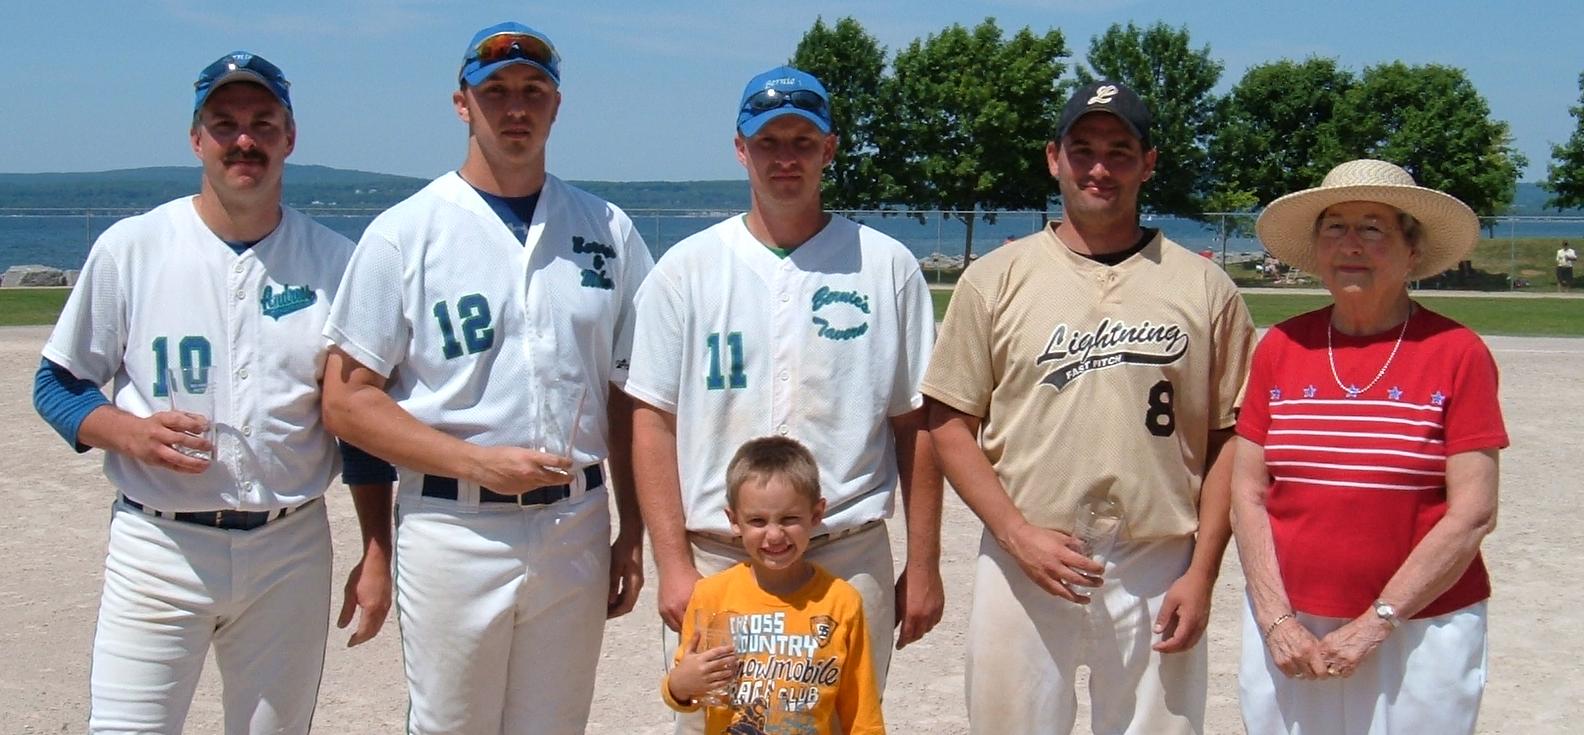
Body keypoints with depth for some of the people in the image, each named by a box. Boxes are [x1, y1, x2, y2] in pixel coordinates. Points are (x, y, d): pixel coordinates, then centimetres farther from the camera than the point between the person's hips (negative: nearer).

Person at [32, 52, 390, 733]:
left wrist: (375, 557, 3)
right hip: (158, 546, -1)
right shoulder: (130, 247, 0)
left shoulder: (334, 261, 3)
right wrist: (132, 432, -15)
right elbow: (56, 386, 6)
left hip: (291, 553, 2)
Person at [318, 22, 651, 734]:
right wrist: (476, 463, -15)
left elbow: (627, 394, 11)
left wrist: (633, 531, 7)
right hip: (454, 533, -3)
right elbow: (346, 400, -5)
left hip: (578, 527, 3)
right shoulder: (403, 233, -2)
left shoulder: (608, 230, 8)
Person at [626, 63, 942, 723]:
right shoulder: (687, 268, 3)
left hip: (851, 560, 0)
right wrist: (674, 565, -6)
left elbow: (915, 422, 4)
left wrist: (923, 566, 3)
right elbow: (655, 421, 1)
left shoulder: (887, 266, 4)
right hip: (714, 558, 0)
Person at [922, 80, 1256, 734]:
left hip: (1159, 575, 0)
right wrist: (1018, 534, -9)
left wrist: (1201, 571, -3)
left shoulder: (1204, 287, 5)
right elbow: (951, 425, 2)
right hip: (1023, 567, 0)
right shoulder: (996, 279, 3)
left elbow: (1228, 440, 5)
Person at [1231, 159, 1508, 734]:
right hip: (1287, 629, 2)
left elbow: (1473, 513, -8)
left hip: (1421, 632, -2)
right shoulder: (1280, 347, 3)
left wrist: (1376, 623, -11)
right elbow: (1248, 495, 2)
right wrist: (1277, 620, -6)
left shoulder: (1457, 352, -5)